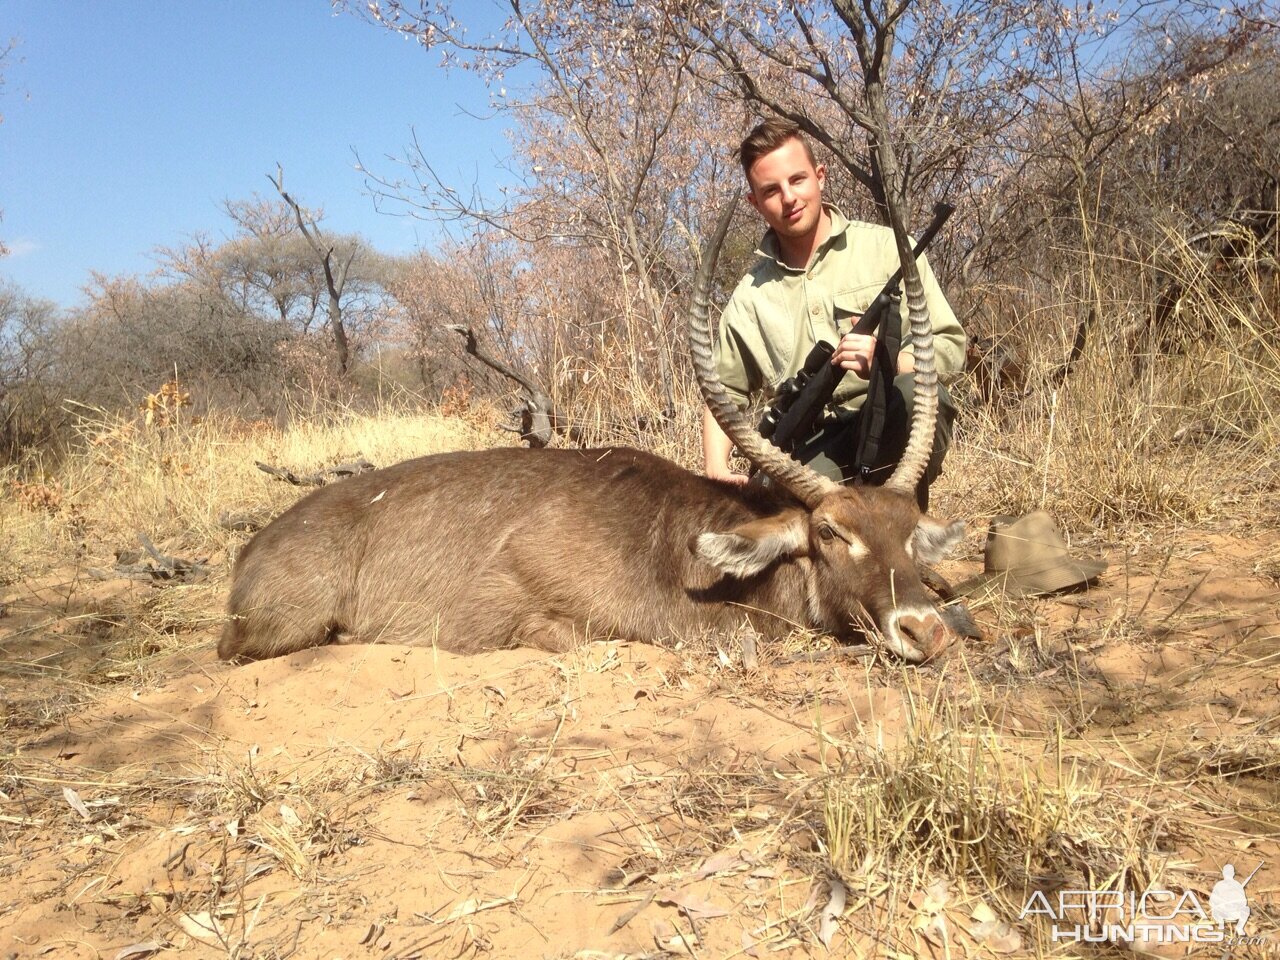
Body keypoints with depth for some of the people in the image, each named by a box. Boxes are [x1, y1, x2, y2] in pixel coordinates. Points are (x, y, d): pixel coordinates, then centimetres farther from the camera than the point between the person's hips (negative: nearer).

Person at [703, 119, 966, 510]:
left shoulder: (887, 248, 1)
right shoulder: (751, 296, 9)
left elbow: (950, 347, -2)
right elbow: (725, 392, 17)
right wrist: (716, 467, -1)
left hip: (891, 431, 0)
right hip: (811, 444, 1)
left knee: (915, 391, -35)